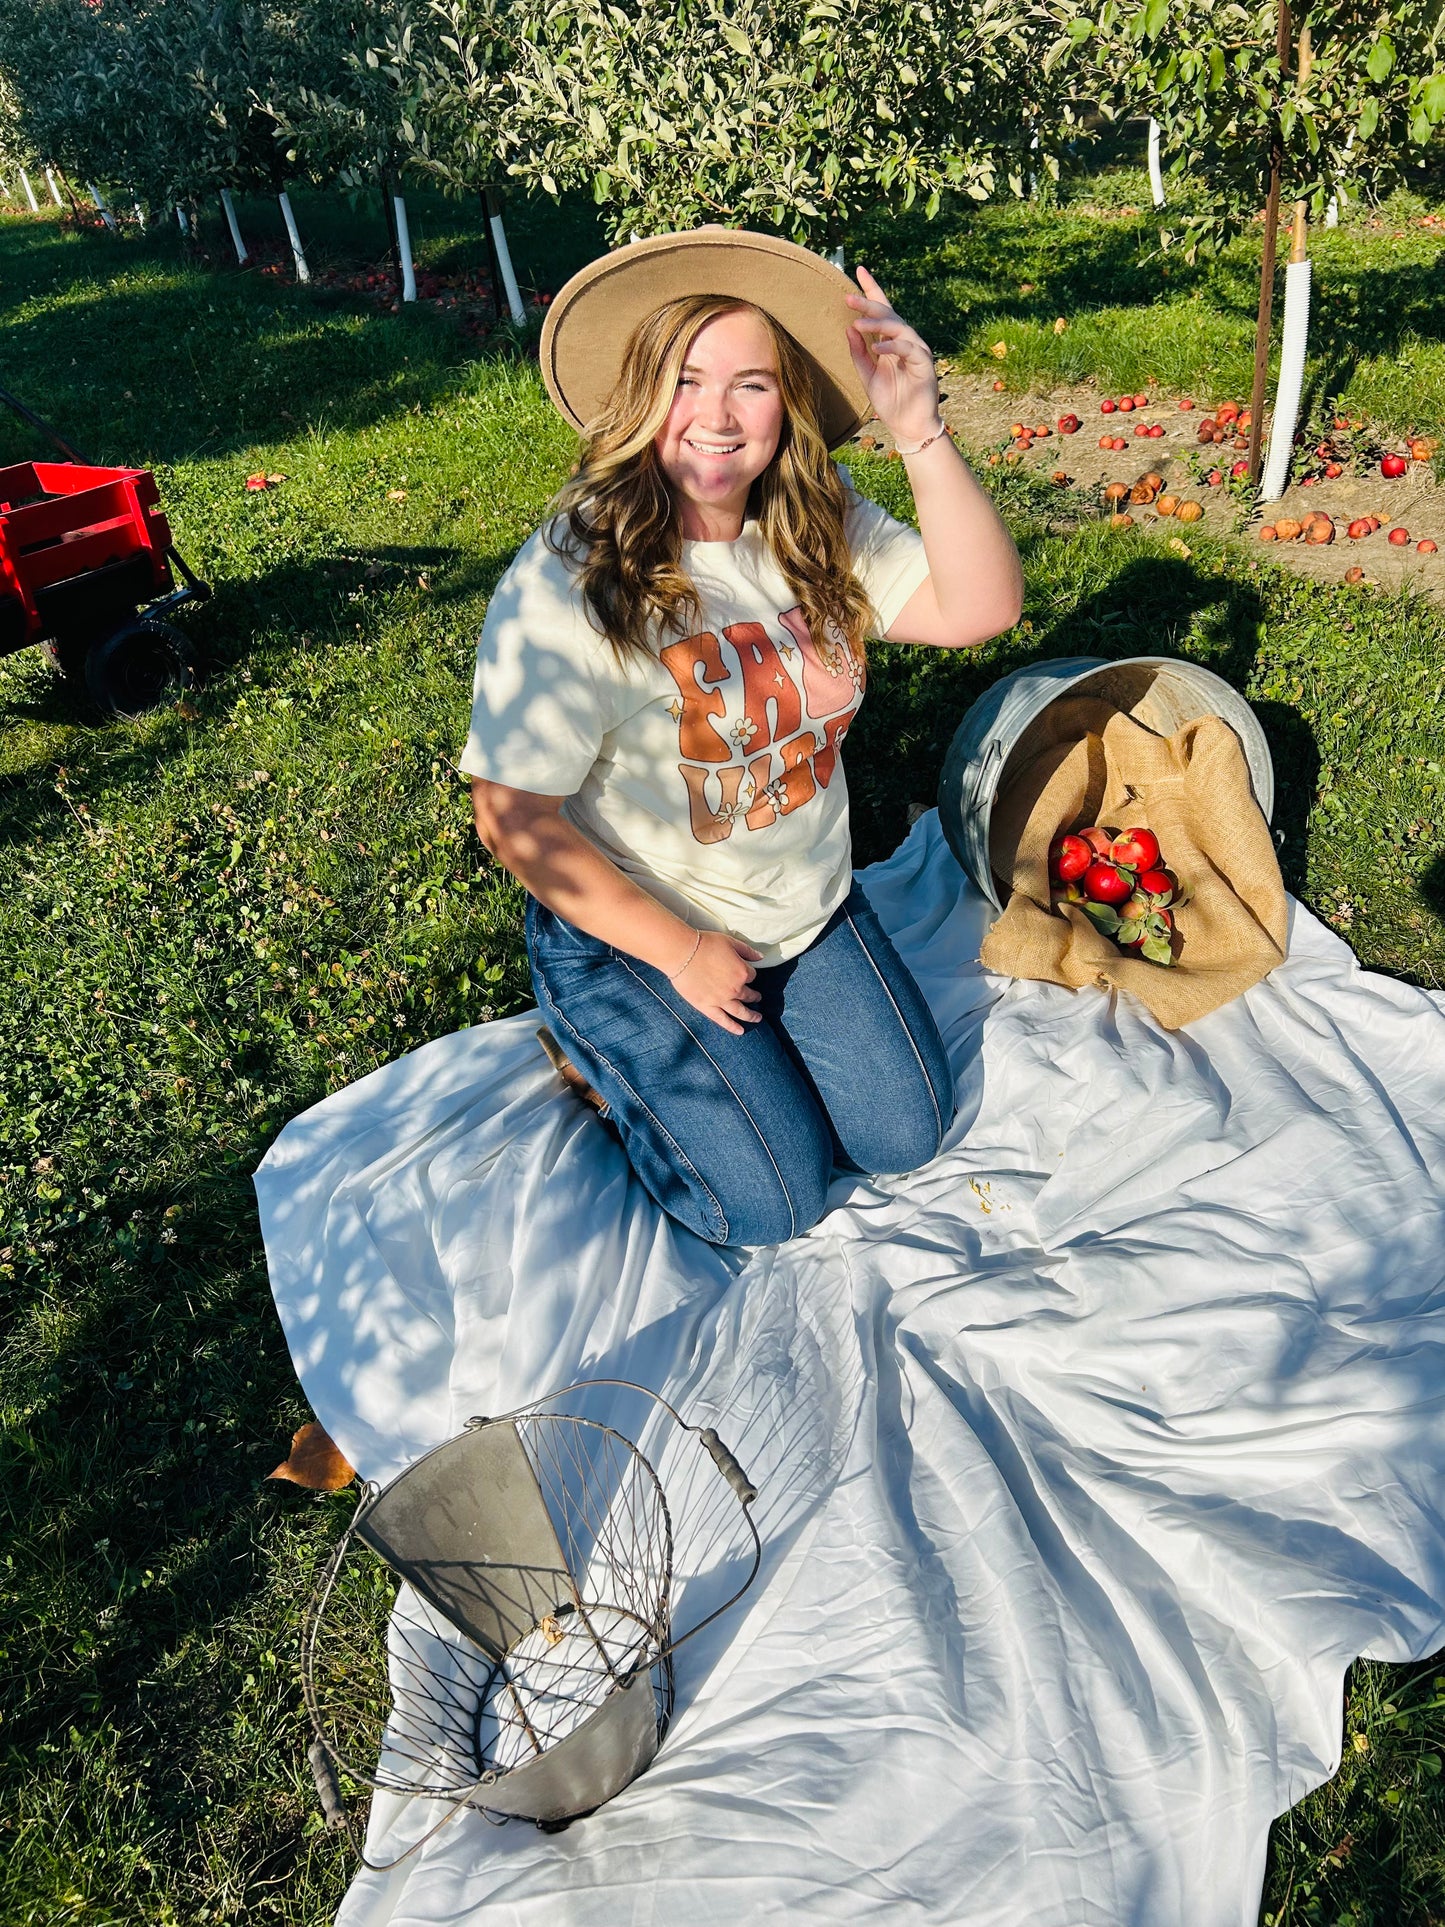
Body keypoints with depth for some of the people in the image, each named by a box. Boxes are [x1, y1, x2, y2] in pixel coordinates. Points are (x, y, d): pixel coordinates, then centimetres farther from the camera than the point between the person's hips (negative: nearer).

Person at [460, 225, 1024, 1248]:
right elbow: (515, 819, -21)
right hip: (634, 935, -5)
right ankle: (601, 1054, 20)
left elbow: (980, 608, -14)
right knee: (773, 1204, -2)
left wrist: (920, 431, -27)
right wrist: (682, 951, -16)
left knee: (907, 1138, 10)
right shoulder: (566, 587, -24)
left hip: (814, 908, 6)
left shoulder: (822, 528, -7)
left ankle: (735, 1038, 30)